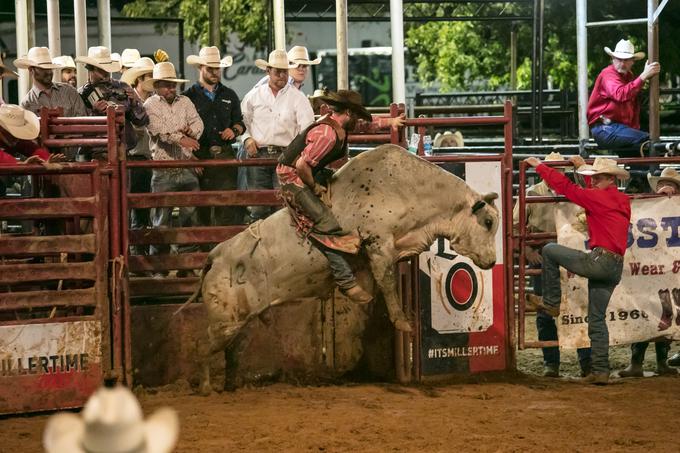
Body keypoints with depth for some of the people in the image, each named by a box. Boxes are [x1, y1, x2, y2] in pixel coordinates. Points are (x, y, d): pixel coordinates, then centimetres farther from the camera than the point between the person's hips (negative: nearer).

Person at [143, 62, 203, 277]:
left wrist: (189, 131, -15)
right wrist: (181, 138, -24)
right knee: (162, 218, -2)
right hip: (163, 169, -4)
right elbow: (158, 130, -14)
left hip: (187, 167, 4)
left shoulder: (185, 102, 14)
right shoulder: (150, 105, 1)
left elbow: (197, 123, 7)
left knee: (189, 215, 4)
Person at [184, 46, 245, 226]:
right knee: (200, 205, -2)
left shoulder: (229, 95, 17)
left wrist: (234, 130, 3)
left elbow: (239, 122, 25)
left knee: (228, 206, -5)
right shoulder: (189, 96, 6)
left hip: (225, 155, 2)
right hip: (199, 155, -2)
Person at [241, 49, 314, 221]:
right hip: (258, 155, 1)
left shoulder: (297, 97, 6)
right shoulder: (254, 96, 10)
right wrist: (247, 139, -1)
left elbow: (307, 129, 0)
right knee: (257, 207, -1)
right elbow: (241, 121, 18)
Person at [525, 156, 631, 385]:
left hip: (599, 261, -9)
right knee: (597, 319, 12)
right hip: (615, 268, 9)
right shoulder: (622, 201, 18)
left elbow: (565, 186, -4)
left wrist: (539, 166, 6)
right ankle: (601, 371, 6)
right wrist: (583, 167, 46)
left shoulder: (599, 197, -8)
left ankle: (551, 303, 10)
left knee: (549, 250, 7)